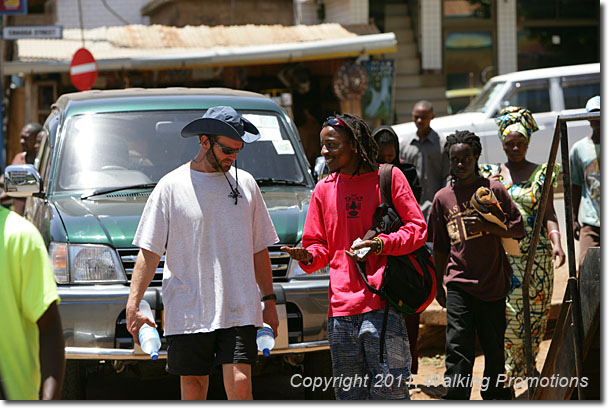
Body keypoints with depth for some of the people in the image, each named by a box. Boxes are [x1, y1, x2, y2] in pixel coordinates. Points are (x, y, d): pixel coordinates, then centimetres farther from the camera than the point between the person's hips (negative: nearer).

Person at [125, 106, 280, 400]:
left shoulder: (245, 183, 10)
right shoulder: (171, 186, 0)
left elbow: (259, 249, 18)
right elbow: (149, 252, -1)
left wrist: (269, 300, 14)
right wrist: (132, 306, -8)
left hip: (239, 310, 1)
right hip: (187, 311, -1)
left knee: (240, 385, -10)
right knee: (192, 388, 5)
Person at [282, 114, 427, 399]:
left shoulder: (389, 178, 2)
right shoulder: (324, 189, 15)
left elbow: (418, 229, 0)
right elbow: (319, 245, 17)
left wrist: (380, 244, -15)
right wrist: (308, 256, -6)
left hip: (382, 304, -5)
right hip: (341, 307, 5)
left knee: (388, 392, -8)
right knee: (349, 395, 7)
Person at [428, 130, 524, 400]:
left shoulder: (494, 190, 3)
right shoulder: (443, 198, 9)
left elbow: (518, 229, 1)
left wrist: (486, 226, -14)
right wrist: (438, 284, 20)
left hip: (493, 283, 0)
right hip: (458, 284, 1)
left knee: (494, 348, 7)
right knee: (458, 349, -9)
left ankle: (494, 397, 24)